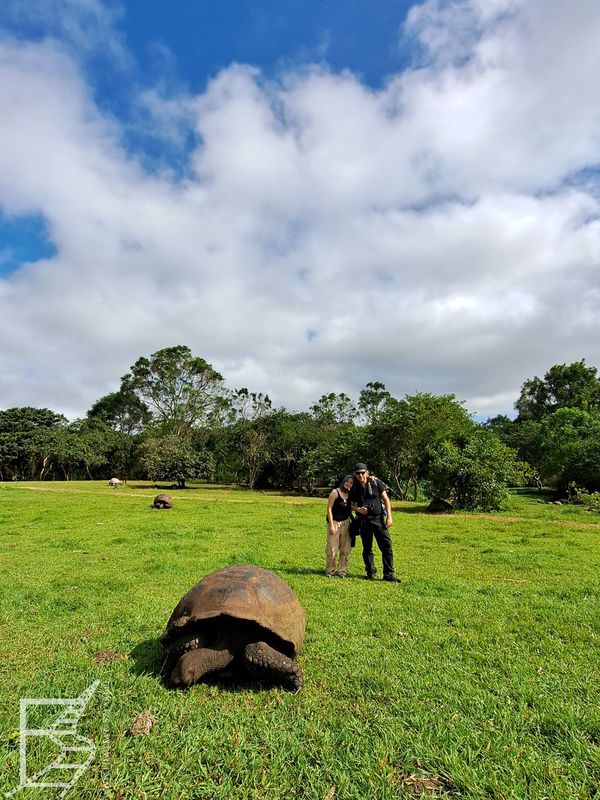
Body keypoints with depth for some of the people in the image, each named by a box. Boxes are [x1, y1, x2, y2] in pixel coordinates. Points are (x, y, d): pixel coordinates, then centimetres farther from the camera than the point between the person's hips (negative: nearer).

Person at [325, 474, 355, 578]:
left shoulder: (350, 494, 4)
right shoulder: (335, 492, -12)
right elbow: (329, 508, -13)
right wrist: (331, 525, -16)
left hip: (345, 522, 6)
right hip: (334, 522, -6)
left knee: (345, 549, 9)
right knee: (332, 548, -1)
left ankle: (341, 570, 22)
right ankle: (330, 570, 17)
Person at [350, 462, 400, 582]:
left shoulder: (376, 482, -4)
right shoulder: (354, 488, 2)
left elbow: (386, 499, -1)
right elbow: (351, 505, 11)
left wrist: (389, 516, -8)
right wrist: (358, 509, -11)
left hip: (378, 519, -1)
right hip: (364, 521, 2)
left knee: (387, 546, -3)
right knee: (367, 549, 11)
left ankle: (389, 575, 8)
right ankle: (370, 572, 26)